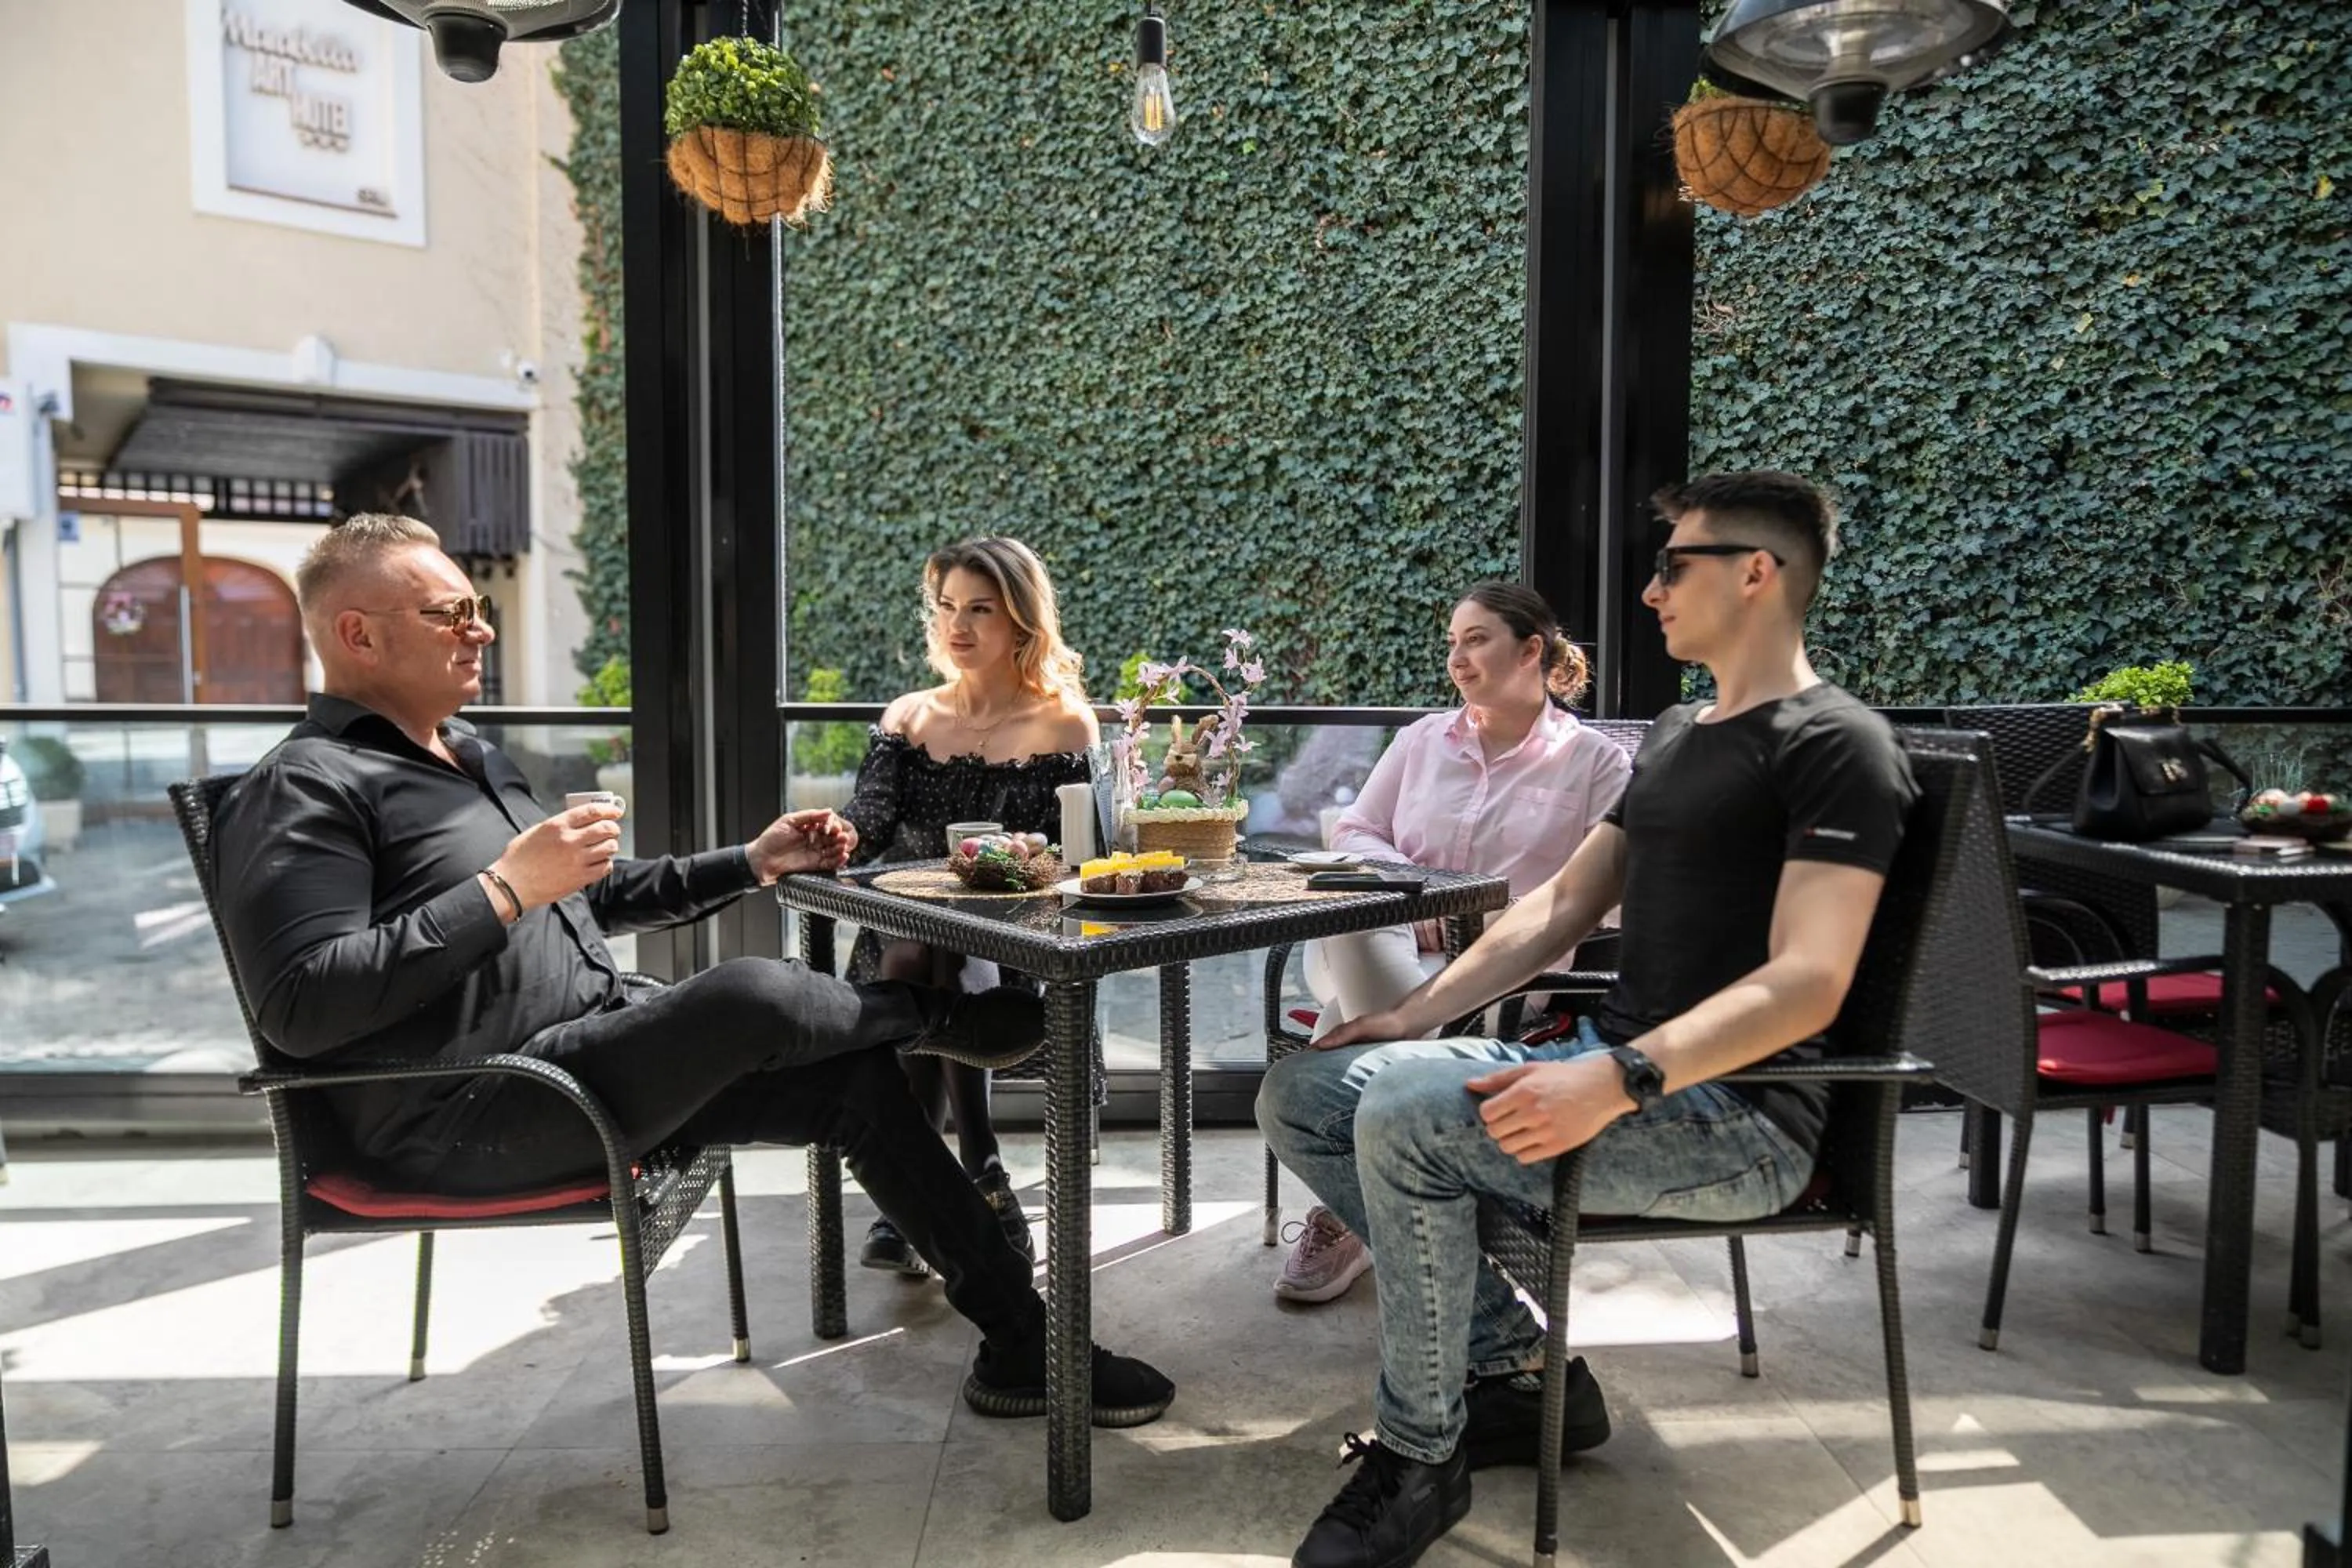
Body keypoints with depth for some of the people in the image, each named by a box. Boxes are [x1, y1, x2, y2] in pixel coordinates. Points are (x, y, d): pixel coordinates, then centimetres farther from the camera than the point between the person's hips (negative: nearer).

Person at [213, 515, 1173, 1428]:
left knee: (855, 1078, -3)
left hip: (593, 1049, 9)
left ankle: (1017, 1341, 3)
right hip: (465, 1117, -9)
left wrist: (752, 863, 16)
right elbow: (302, 1007, -22)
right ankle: (943, 1018, 8)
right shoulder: (305, 787, -10)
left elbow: (603, 896, 27)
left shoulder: (472, 758, 20)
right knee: (750, 996, -27)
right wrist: (506, 889, -25)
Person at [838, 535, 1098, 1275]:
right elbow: (867, 823, -1)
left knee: (937, 969, -34)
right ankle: (980, 1191, -24)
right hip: (907, 936, 3)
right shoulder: (907, 718, 14)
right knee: (909, 964, -32)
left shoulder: (1064, 726, 3)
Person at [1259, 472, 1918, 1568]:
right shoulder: (1675, 735, 18)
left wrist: (1616, 1081, -34)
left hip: (1736, 1113, -9)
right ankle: (1521, 1370, 3)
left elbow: (1804, 986, -22)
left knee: (1406, 1116, -29)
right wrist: (1412, 1015, 7)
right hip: (1612, 1067, 9)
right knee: (1303, 1092, 1)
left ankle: (1419, 1456, -8)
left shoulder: (1836, 746, -10)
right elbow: (1560, 907, 17)